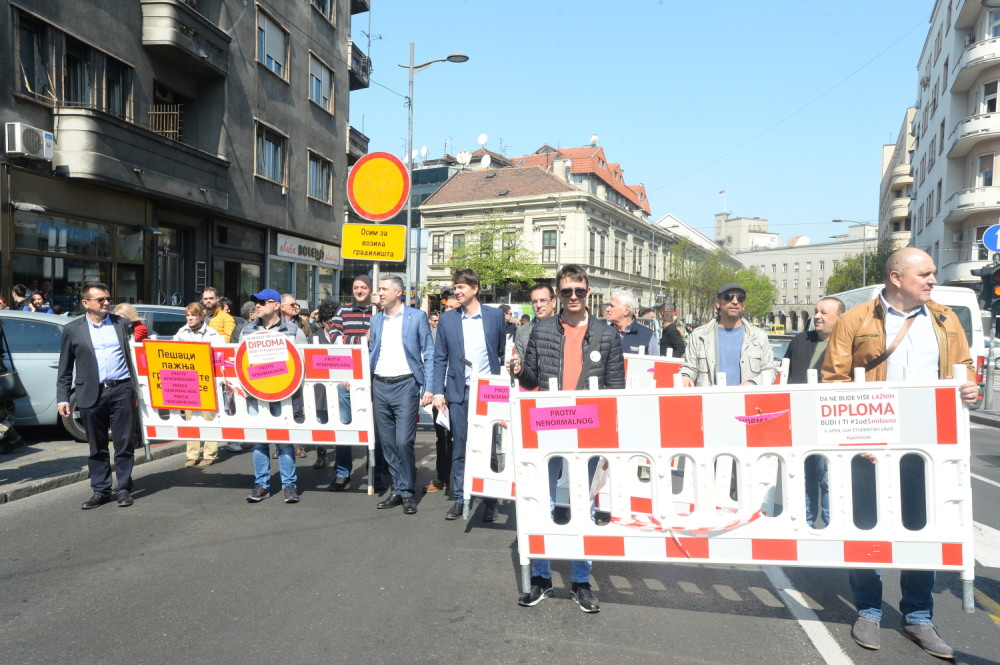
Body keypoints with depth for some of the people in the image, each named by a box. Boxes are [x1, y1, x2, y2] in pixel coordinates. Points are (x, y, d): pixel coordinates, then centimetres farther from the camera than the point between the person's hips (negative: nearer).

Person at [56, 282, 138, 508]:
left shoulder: (122, 324, 9)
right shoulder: (72, 329, 6)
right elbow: (65, 369, 8)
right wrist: (62, 398, 3)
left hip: (122, 390, 0)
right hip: (92, 394, 0)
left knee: (124, 443, 3)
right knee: (97, 447, 9)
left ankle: (124, 489, 13)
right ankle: (101, 491, 19)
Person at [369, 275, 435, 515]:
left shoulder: (417, 317, -1)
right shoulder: (376, 319, 12)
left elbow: (429, 354, -1)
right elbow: (371, 354, 17)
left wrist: (428, 389, -9)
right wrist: (367, 389, 11)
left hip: (405, 385, -5)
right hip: (379, 386, 5)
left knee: (403, 442, -10)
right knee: (387, 443, 8)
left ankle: (408, 492, 5)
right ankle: (397, 490, 19)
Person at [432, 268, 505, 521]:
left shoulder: (495, 316, 2)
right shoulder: (447, 319, 5)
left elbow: (504, 353, 8)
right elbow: (440, 358, 6)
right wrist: (438, 391, -2)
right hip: (458, 393, 1)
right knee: (458, 449, 7)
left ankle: (490, 500, 17)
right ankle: (459, 499, 19)